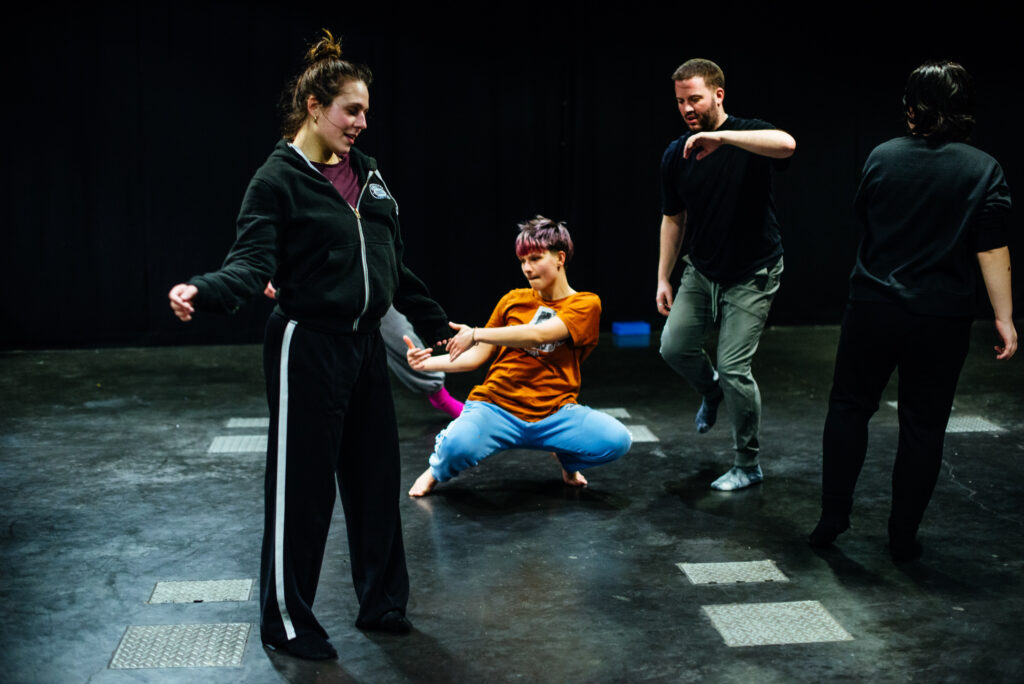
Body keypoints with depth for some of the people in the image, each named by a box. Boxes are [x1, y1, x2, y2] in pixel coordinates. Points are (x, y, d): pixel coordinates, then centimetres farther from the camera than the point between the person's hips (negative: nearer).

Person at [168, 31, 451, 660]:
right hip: (308, 348, -7)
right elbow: (252, 263, -19)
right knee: (303, 484, 1)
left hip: (365, 344, 7)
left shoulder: (366, 173, 13)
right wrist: (204, 291, -39)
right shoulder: (278, 180, -9)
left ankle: (383, 601, 30)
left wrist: (437, 324, 22)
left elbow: (395, 265, 19)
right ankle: (287, 621, 17)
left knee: (377, 474, 13)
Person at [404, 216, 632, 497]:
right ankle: (438, 469, 7)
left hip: (553, 414, 0)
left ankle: (568, 458, 10)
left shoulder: (585, 304, 1)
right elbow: (478, 356, 14)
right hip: (497, 407, 1)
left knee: (617, 440, -26)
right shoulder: (513, 300, 14)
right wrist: (427, 362, -1)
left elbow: (538, 334, -16)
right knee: (459, 445, -33)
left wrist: (476, 334, -22)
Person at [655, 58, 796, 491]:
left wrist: (720, 136, -44)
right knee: (674, 347, 1)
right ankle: (711, 391, 36)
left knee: (734, 368, -8)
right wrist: (663, 278, 7)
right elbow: (673, 218, 9)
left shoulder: (749, 137, -14)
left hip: (751, 273, -5)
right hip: (701, 270, 5)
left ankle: (748, 467, 10)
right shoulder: (676, 156, 0)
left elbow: (787, 145, -39)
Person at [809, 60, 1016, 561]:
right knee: (923, 426, 9)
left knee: (849, 407, 16)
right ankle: (903, 537, 15)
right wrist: (1004, 317, -6)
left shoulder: (882, 158, -1)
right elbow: (992, 250, -10)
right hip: (941, 318, -1)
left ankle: (833, 516, 16)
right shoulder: (984, 170, -7)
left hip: (872, 308, 1)